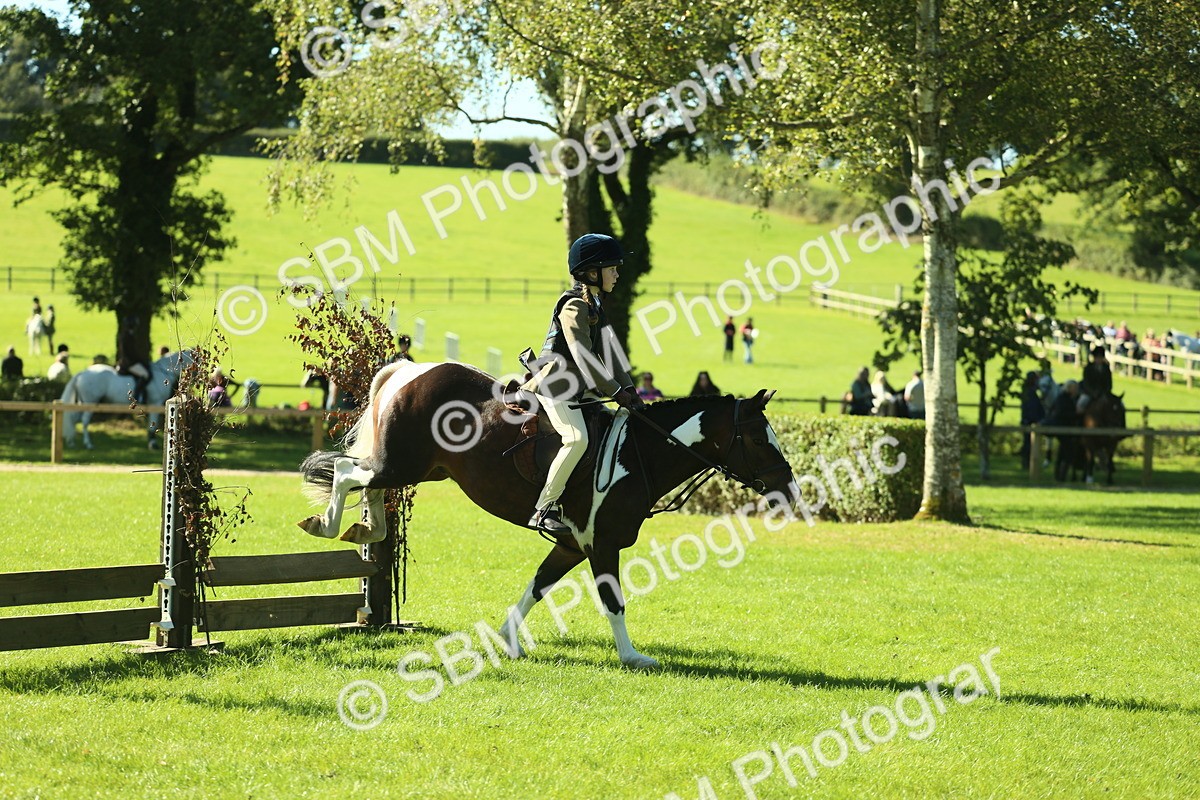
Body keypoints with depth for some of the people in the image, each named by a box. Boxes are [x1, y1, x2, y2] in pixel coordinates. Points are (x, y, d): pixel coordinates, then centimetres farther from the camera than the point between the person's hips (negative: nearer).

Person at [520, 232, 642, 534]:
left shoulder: (595, 307, 16)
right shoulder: (574, 306, -14)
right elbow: (583, 357, -21)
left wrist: (629, 390, 4)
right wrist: (616, 392, -20)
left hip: (575, 388, 10)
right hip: (554, 385, -10)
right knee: (577, 438, -27)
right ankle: (544, 510, -27)